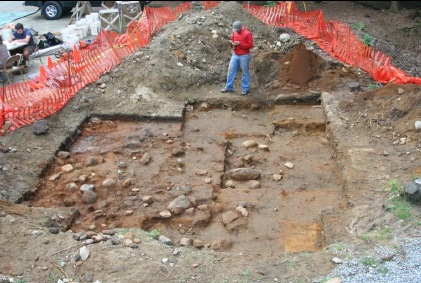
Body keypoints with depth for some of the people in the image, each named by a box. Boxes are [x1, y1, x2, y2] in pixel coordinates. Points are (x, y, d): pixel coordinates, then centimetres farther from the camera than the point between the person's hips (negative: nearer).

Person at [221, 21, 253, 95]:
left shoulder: (247, 34, -13)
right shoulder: (234, 32, 6)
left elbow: (250, 45, -15)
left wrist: (239, 44, -22)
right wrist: (232, 43, -5)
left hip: (244, 56, -6)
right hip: (235, 55, 6)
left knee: (245, 72, 2)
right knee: (231, 70, 6)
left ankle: (245, 89, 12)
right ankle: (229, 87, 15)